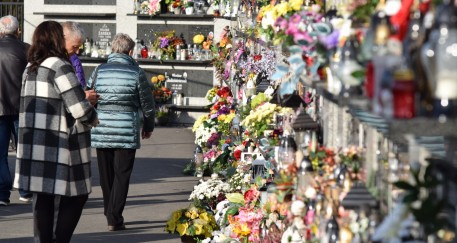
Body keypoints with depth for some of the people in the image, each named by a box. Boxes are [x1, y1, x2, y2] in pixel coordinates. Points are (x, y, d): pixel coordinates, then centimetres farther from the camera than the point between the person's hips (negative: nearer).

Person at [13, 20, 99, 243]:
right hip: (59, 148, -7)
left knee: (43, 198, 9)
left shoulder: (30, 69, 12)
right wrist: (93, 118, 6)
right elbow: (80, 110, -16)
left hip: (34, 147, 8)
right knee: (75, 197, 2)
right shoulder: (59, 67, -12)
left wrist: (84, 98, 14)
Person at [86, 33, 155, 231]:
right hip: (127, 132, -3)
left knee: (106, 176, 15)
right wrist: (148, 127, 20)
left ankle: (110, 214, 26)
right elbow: (147, 104, 3)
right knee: (121, 176, 2)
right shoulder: (136, 73, -3)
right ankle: (114, 219, -3)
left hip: (101, 131, 3)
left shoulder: (99, 71, 2)